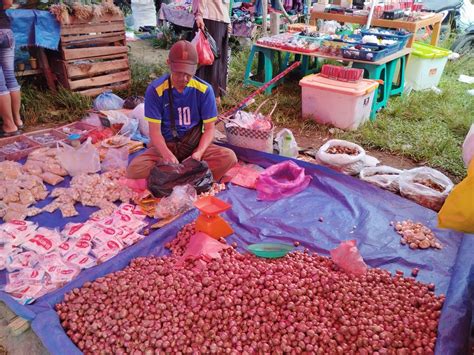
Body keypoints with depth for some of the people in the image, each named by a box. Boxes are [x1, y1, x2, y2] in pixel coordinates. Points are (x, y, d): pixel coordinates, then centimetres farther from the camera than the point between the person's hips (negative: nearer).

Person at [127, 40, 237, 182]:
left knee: (229, 157, -26)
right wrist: (167, 155, -32)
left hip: (194, 145, 1)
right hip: (165, 146, -1)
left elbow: (210, 128, -4)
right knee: (134, 169, -28)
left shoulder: (204, 90, -8)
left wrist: (199, 152, -25)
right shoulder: (155, 89, -11)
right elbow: (155, 131, -12)